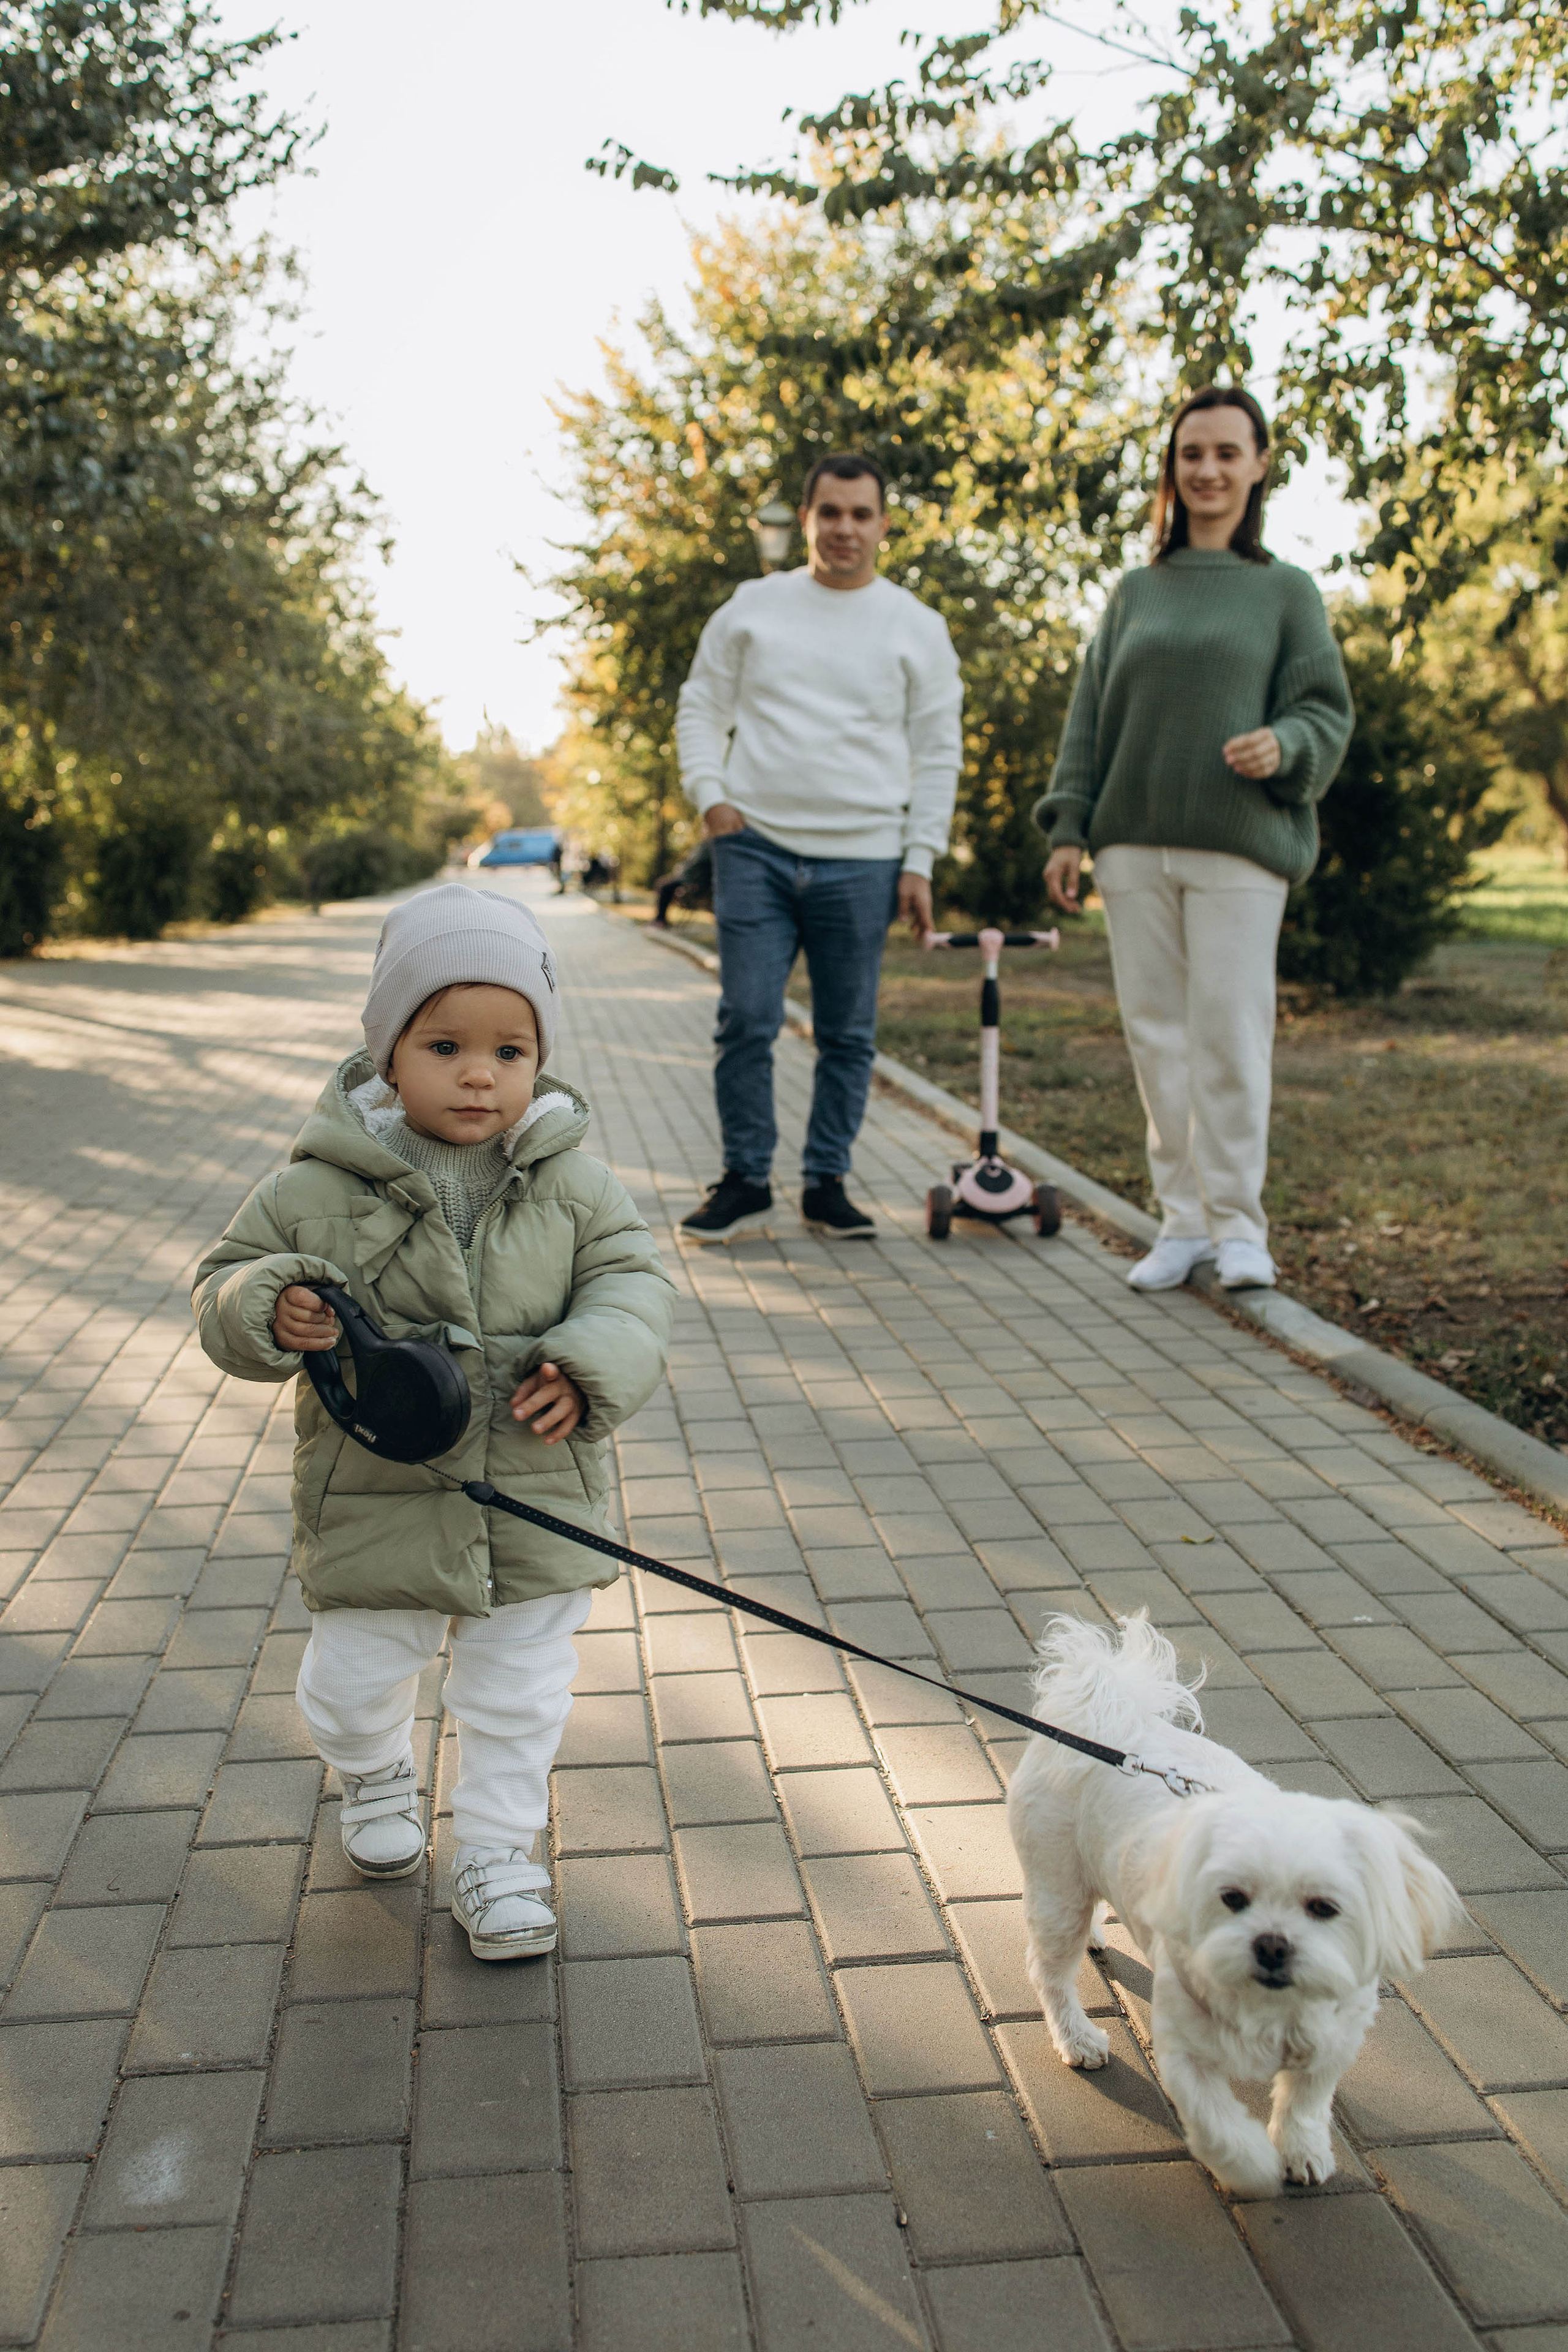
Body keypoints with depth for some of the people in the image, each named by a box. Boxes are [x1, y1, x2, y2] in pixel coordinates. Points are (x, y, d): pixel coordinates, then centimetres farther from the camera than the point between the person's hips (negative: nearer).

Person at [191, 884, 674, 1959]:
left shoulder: (571, 1183, -7)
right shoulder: (319, 1188, -10)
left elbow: (632, 1276, -2)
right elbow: (228, 1283, -1)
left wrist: (589, 1368, -20)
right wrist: (271, 1314, -23)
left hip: (537, 1505, 1)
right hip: (376, 1500, 0)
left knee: (519, 1697, 13)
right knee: (355, 1680, 17)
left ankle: (499, 1851, 35)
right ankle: (377, 1777, 51)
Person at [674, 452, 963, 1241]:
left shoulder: (917, 628, 7)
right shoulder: (752, 607, 10)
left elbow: (937, 754, 7)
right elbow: (701, 708, 15)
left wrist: (919, 862, 0)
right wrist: (710, 794, -2)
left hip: (862, 860, 0)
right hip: (755, 849, 0)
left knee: (848, 1034, 5)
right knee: (746, 1021, -2)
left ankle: (826, 1183, 17)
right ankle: (745, 1179, 10)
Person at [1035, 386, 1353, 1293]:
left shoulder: (1284, 590, 8)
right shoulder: (1137, 591, 16)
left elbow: (1326, 713, 4)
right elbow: (1090, 717, 14)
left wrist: (1281, 746, -18)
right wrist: (1069, 826, 5)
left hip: (1239, 848, -3)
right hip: (1134, 845, 3)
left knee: (1230, 1032, -7)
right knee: (1157, 1031, 3)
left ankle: (1238, 1220, 5)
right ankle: (1182, 1218, 12)